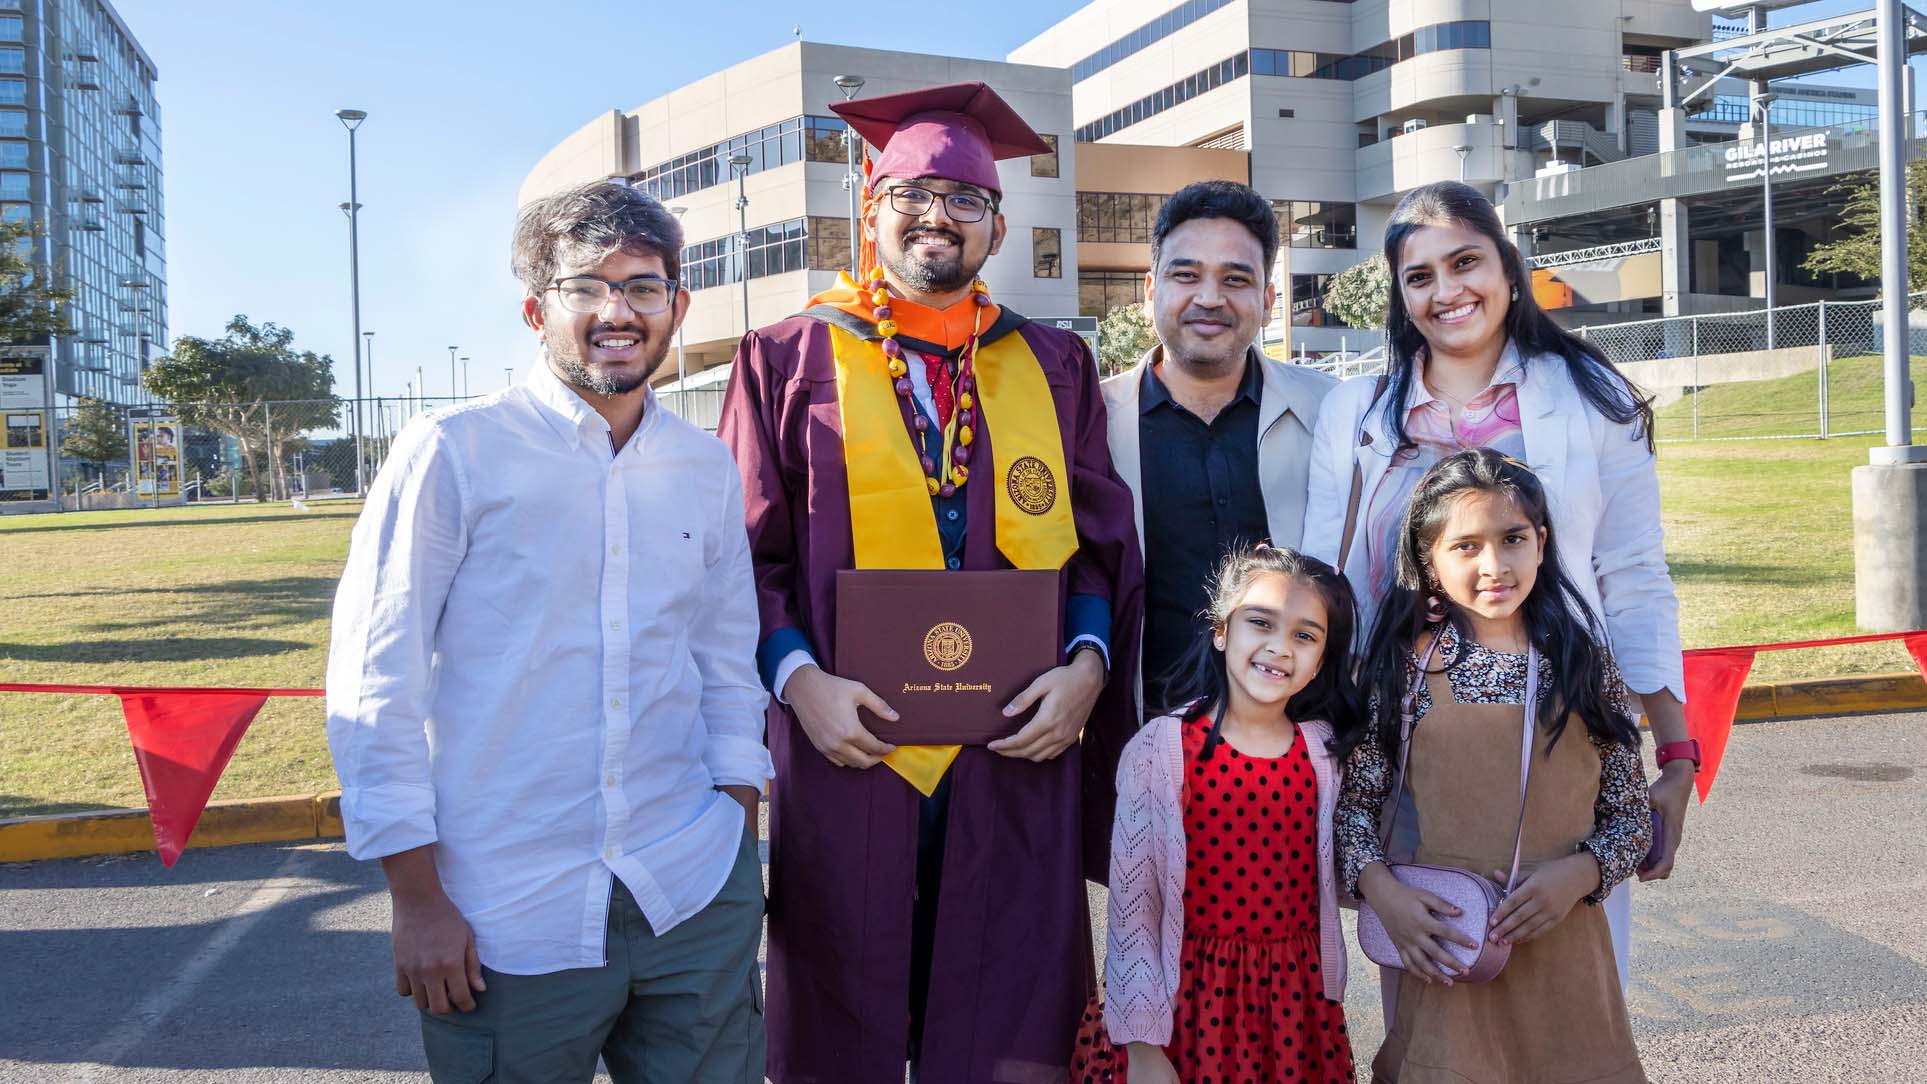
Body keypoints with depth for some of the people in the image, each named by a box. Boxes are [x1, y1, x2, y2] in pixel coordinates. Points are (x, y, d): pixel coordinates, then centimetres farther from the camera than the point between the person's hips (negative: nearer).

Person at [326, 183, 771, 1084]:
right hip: (509, 920, -3)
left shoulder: (707, 470, 8)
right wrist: (418, 898, -7)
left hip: (695, 902, 4)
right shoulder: (451, 452, -6)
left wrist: (739, 839, 9)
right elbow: (374, 683, -6)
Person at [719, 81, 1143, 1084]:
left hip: (1018, 758, 2)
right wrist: (797, 677, -13)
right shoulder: (792, 360, 5)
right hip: (849, 754, -1)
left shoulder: (1053, 369, 11)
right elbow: (747, 552, 2)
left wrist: (1087, 663, -7)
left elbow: (1103, 547, 10)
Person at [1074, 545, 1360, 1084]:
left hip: (1295, 997, 4)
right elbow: (1131, 903, -11)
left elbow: (1325, 883, 9)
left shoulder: (1324, 752, -2)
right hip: (1190, 999, -3)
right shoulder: (1159, 750, -13)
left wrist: (1327, 996, 12)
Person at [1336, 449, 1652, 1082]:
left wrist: (1580, 871, -12)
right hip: (1445, 948, -1)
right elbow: (1355, 803, 2)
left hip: (1564, 946, 2)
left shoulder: (1584, 661, 2)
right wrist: (1383, 893, -13)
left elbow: (1632, 817, 6)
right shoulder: (1405, 664, -2)